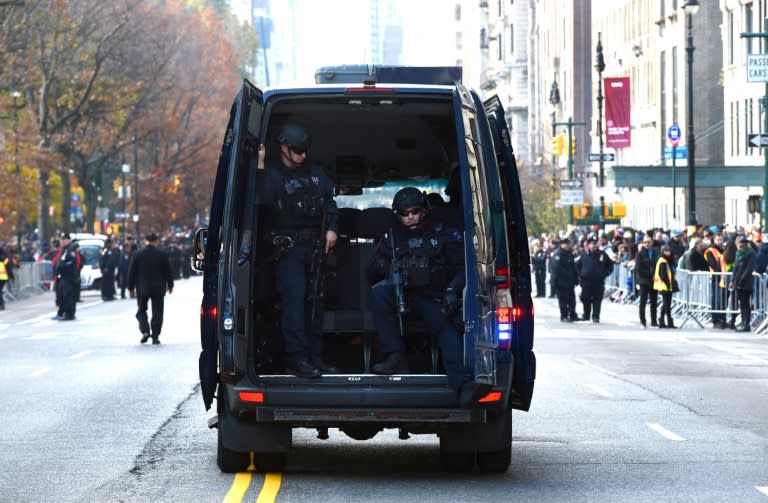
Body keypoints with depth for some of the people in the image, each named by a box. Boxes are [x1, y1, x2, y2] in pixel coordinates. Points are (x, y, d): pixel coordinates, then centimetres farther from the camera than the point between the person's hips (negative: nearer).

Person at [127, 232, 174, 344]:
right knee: (157, 312, 5)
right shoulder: (162, 254, -4)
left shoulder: (138, 254, -4)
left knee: (141, 310, 11)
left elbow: (132, 272, -1)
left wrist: (130, 287, 7)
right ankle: (155, 336, 2)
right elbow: (168, 271, 1)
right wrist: (170, 285, 14)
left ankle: (145, 331, -10)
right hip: (158, 288, 0)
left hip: (142, 288, 0)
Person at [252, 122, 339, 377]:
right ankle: (295, 358, -18)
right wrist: (260, 166, -25)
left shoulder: (315, 173, 16)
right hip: (287, 248, -6)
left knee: (315, 302, 7)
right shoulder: (272, 174, -1)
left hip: (313, 247, 6)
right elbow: (264, 198, -21)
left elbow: (329, 202, 20)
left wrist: (332, 229, 6)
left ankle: (314, 356, 13)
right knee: (295, 297, -17)